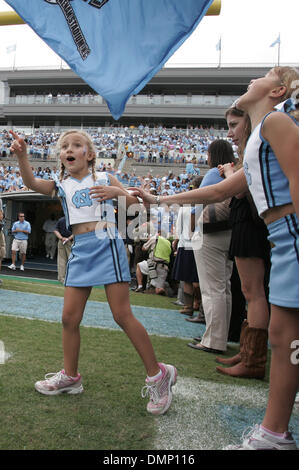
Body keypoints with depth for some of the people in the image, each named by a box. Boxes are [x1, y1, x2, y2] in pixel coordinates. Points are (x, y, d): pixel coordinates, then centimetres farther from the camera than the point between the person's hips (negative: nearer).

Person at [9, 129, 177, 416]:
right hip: (80, 251, 4)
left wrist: (117, 192, -12)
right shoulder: (61, 185, 14)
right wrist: (21, 155, -18)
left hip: (106, 245, -4)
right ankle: (70, 376, 27)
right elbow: (31, 183, -3)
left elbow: (135, 204, 7)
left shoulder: (104, 179, 8)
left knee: (122, 315, -6)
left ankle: (157, 374, 7)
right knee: (69, 318, 6)